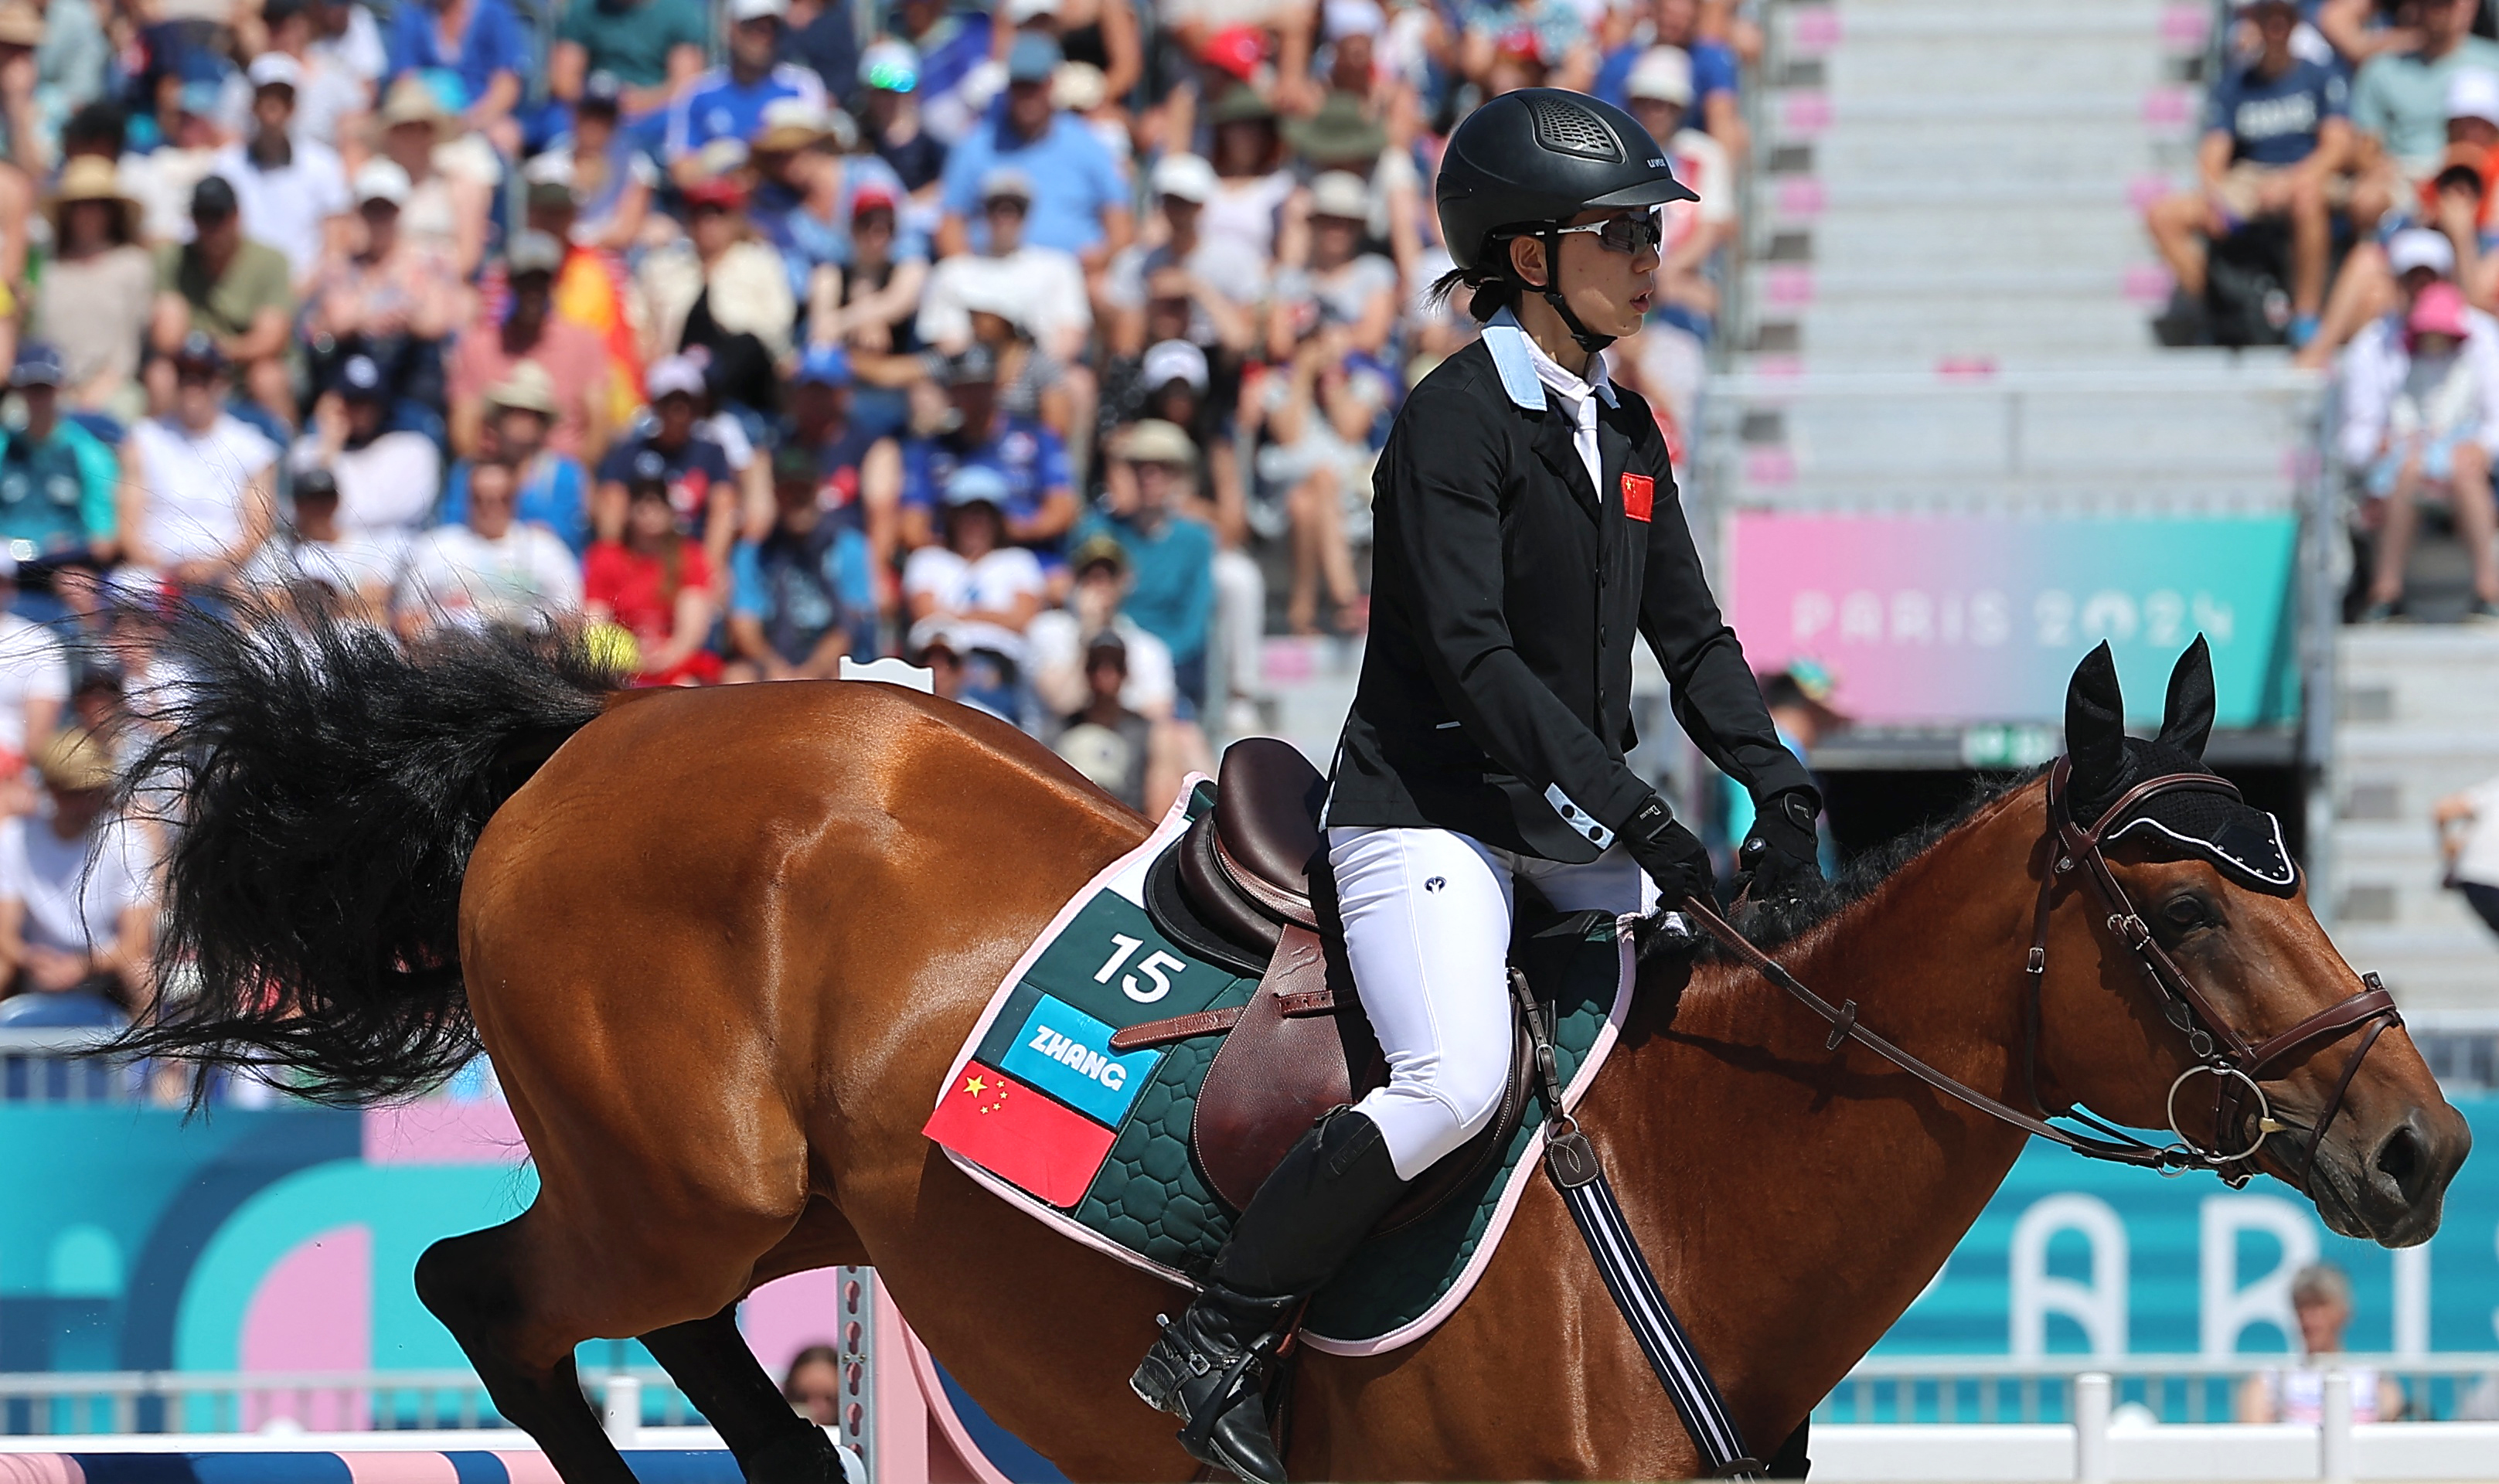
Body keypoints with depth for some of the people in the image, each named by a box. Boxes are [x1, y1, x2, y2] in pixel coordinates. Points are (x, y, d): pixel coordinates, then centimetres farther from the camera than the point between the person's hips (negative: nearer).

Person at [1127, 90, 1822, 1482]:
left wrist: (1779, 788, -2)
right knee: (1457, 1081, -28)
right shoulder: (1456, 422, -14)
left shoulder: (1623, 427, 12)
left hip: (1569, 822, 9)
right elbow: (1473, 657, -22)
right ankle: (1214, 1345, -17)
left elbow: (1689, 632, 15)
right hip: (1429, 811, -9)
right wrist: (1638, 815, -27)